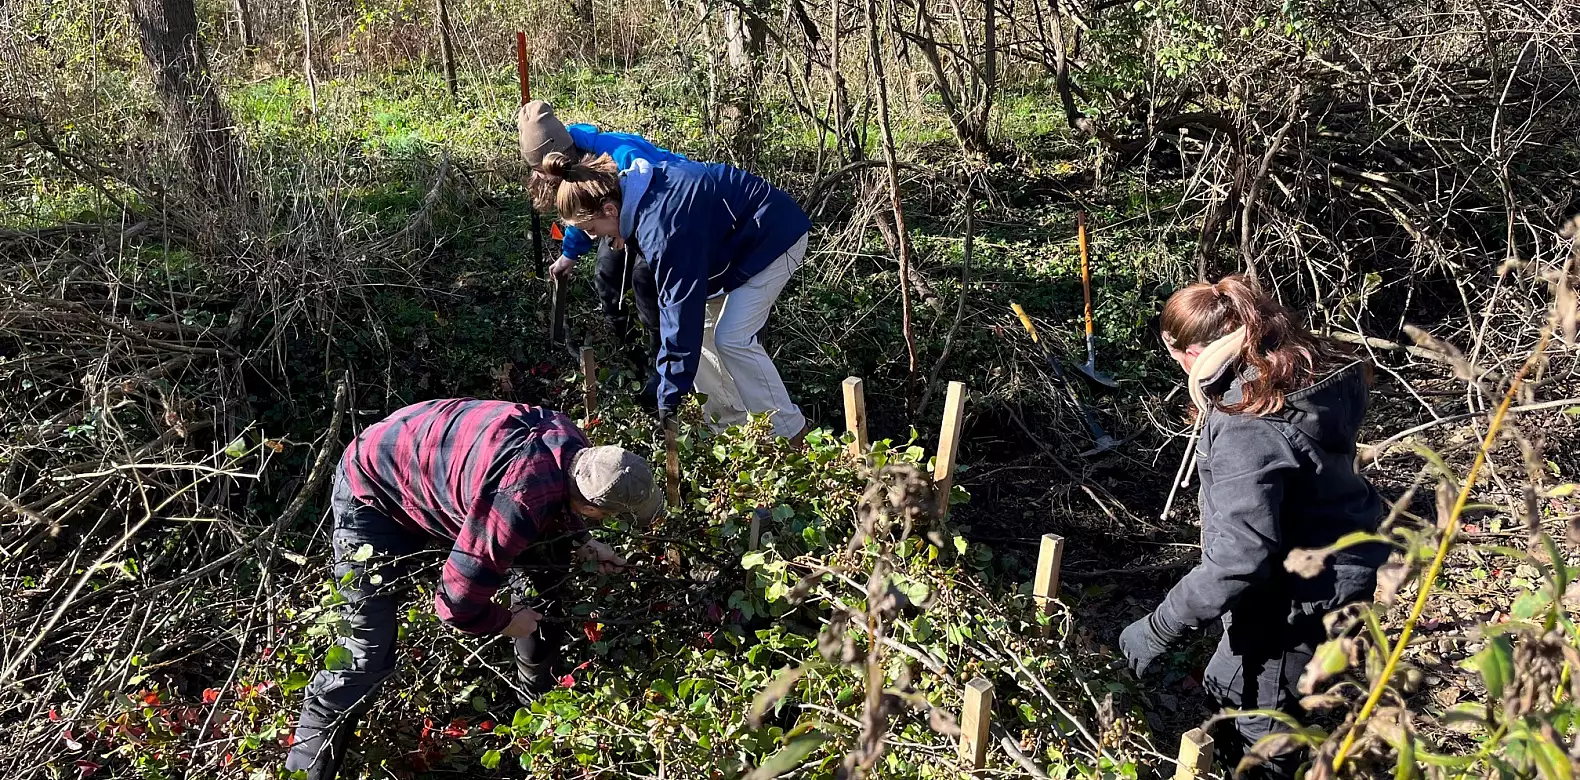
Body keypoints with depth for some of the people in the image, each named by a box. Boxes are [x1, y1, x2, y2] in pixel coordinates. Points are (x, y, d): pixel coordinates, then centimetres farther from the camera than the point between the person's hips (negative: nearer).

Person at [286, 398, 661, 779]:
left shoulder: (572, 446, -17)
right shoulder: (515, 506, -42)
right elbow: (456, 603, -32)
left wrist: (581, 542, 0)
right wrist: (506, 622, -13)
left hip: (440, 462, 8)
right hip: (375, 492, -8)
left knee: (547, 556, 10)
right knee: (369, 653, -11)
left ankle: (540, 692, 30)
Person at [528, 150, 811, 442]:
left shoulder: (662, 226, -35)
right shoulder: (632, 190, -7)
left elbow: (681, 308, -32)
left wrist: (670, 397, -28)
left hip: (774, 236, -10)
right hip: (736, 239, 10)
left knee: (732, 338, -15)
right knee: (700, 327, 7)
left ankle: (790, 435, -4)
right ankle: (734, 422, 16)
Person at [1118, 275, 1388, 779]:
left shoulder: (1246, 432, -32)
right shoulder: (1306, 371, -4)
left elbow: (1240, 559, -33)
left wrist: (1159, 629, -24)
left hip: (1303, 594, -10)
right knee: (1230, 686, 29)